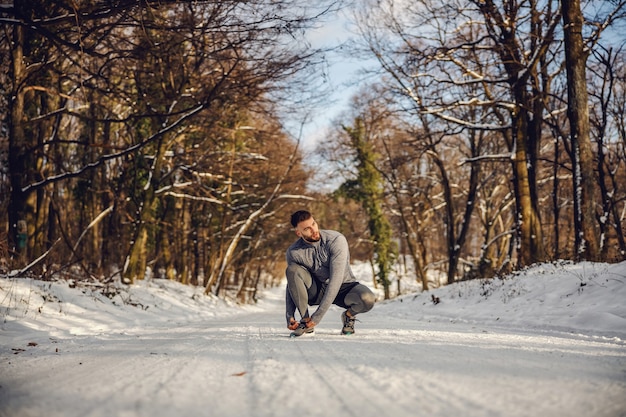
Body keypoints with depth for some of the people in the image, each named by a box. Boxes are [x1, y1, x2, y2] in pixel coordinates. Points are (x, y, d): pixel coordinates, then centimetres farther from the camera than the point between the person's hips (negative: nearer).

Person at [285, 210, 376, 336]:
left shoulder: (337, 240, -25)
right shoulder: (293, 252, -13)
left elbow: (336, 279, -30)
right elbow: (291, 284, -3)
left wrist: (318, 315, -33)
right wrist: (289, 316, -18)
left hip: (343, 288, -2)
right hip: (317, 291, 2)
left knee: (367, 299, -36)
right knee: (293, 270, -28)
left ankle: (348, 315, 1)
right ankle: (305, 321, -16)